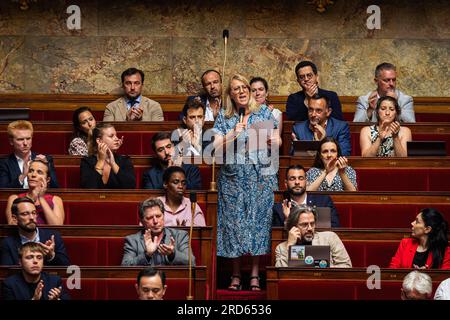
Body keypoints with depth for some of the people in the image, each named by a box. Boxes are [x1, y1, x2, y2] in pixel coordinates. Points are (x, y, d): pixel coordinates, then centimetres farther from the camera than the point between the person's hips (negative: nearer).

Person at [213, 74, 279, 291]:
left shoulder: (263, 112, 9)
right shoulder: (223, 118, 9)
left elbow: (277, 142, 10)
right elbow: (216, 147, 0)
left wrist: (269, 139, -10)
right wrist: (233, 135, -13)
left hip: (261, 175, 0)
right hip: (233, 176, 0)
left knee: (259, 219, -3)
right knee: (234, 221, -2)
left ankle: (255, 273, 2)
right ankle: (236, 274, 4)